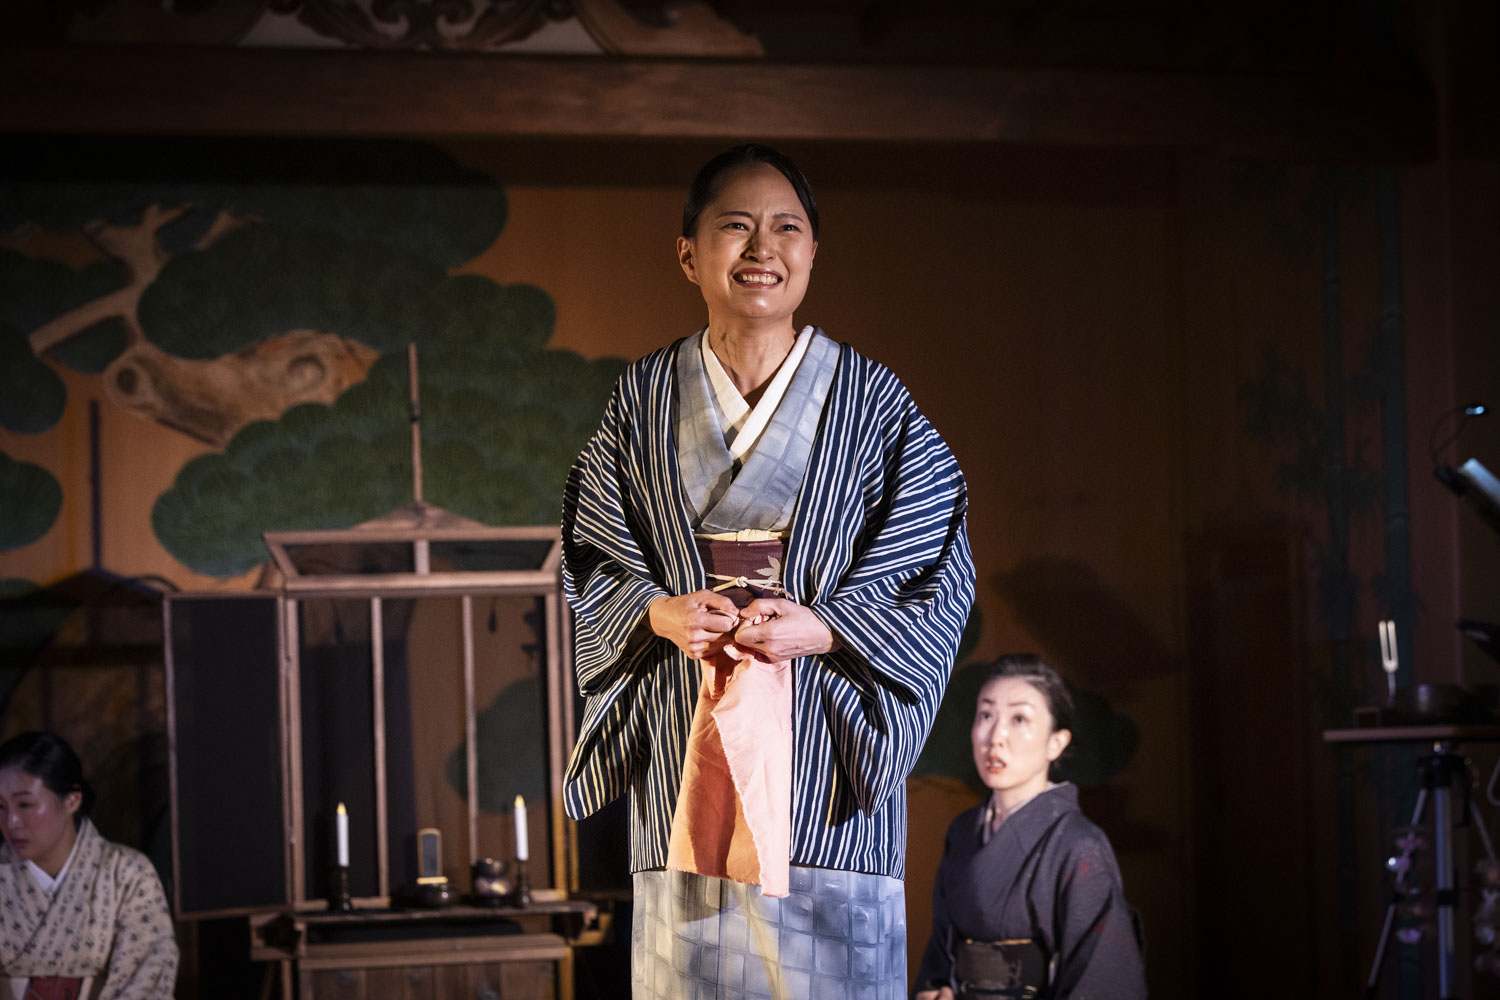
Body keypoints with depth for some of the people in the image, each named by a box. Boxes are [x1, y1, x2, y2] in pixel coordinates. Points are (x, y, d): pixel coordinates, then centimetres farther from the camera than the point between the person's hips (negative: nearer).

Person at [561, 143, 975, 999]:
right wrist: (660, 611, -11)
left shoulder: (872, 399, 4)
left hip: (827, 740, -1)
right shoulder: (644, 399, 10)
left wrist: (823, 626, -15)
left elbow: (935, 565, 0)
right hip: (687, 746, 1)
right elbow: (590, 551, 9)